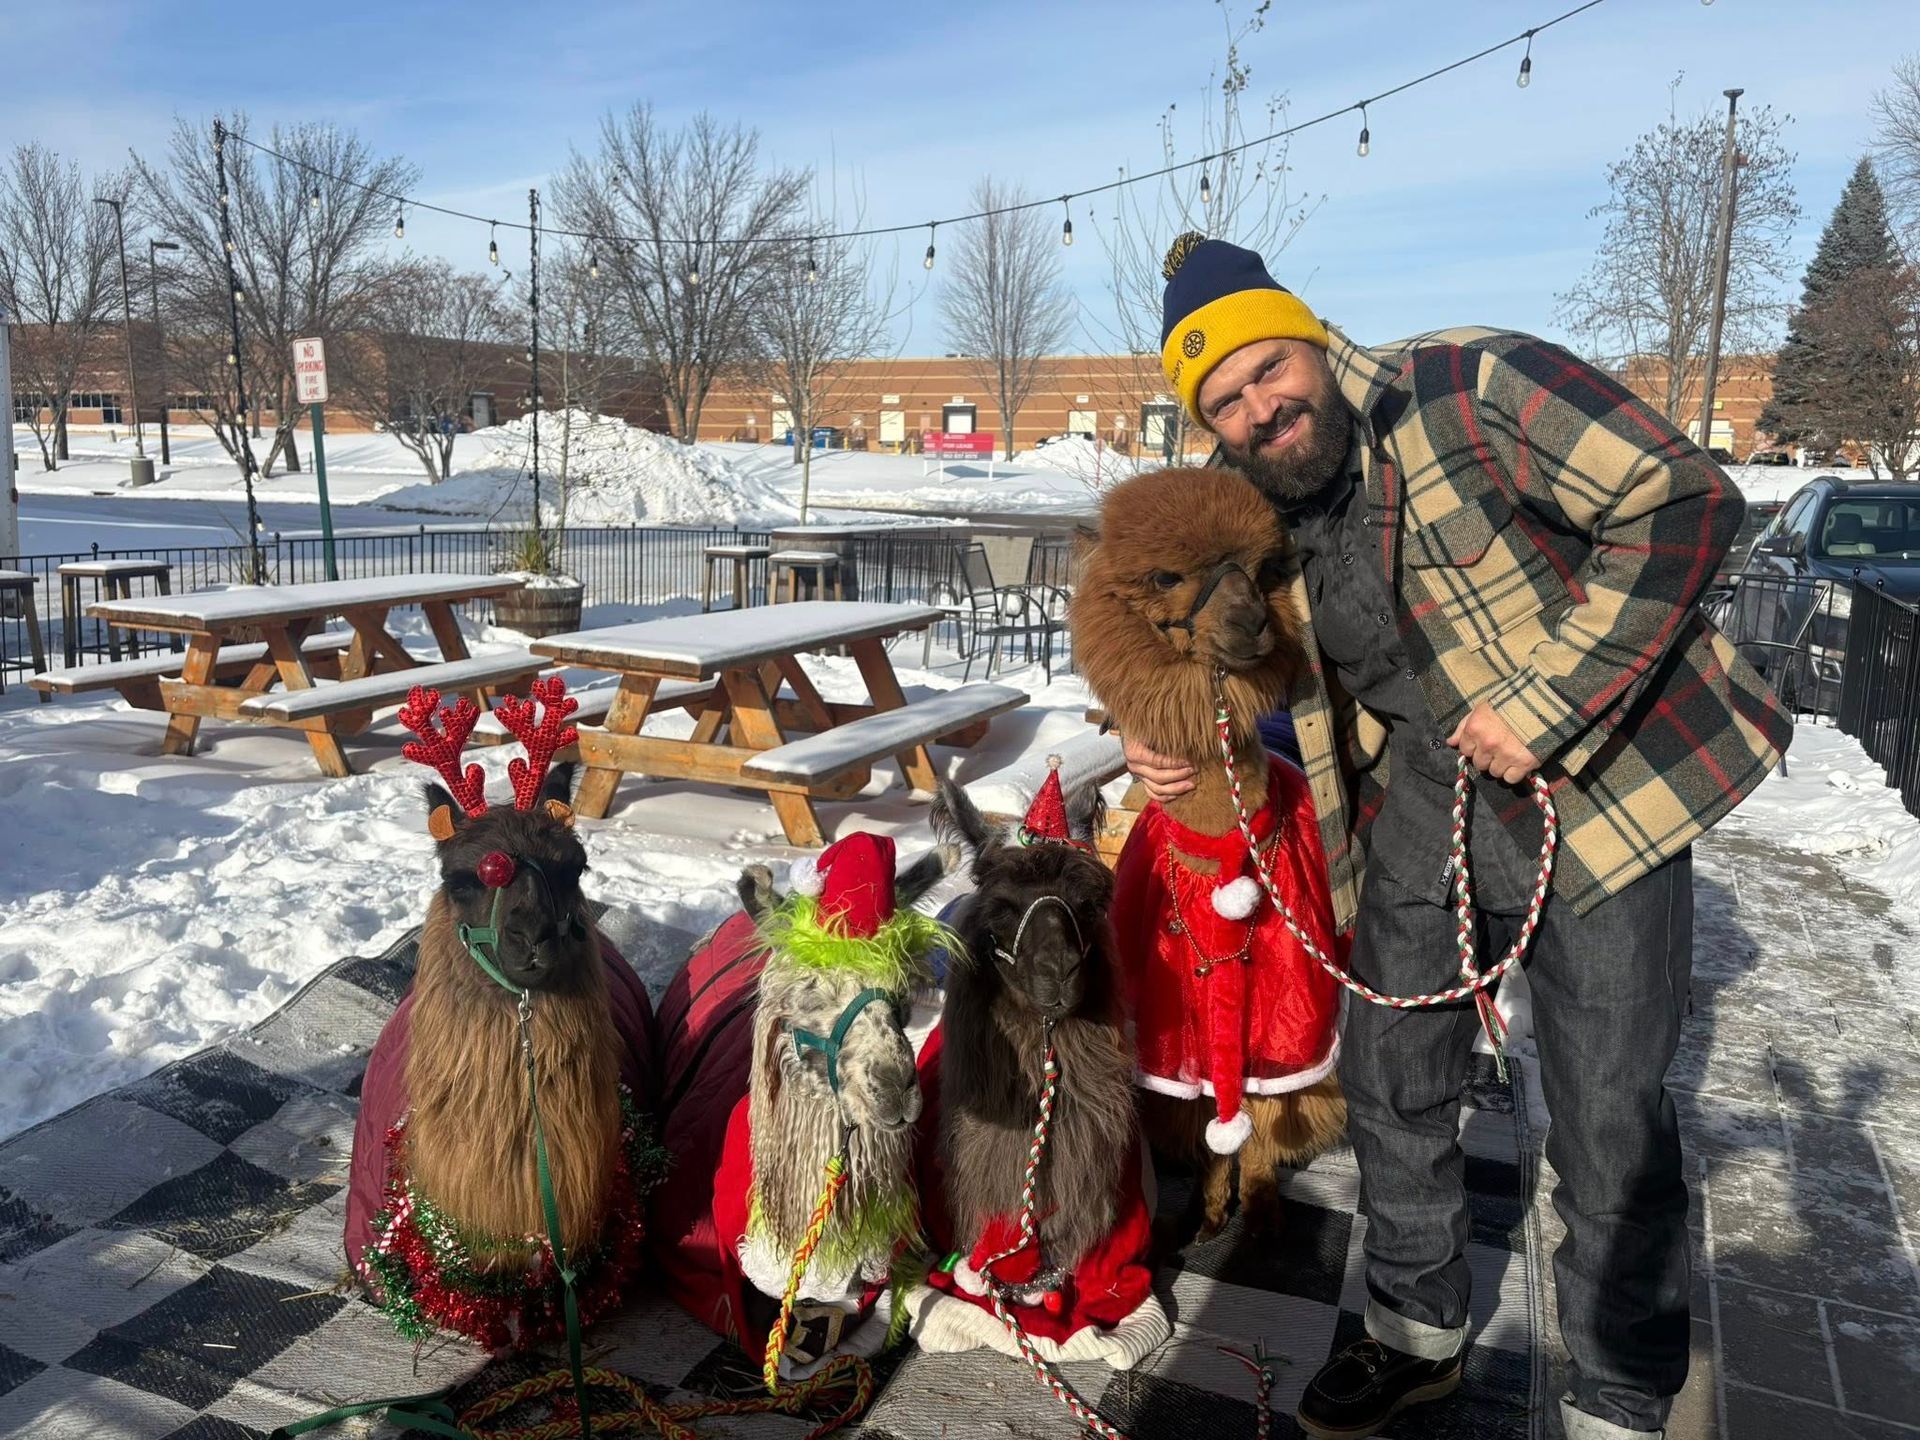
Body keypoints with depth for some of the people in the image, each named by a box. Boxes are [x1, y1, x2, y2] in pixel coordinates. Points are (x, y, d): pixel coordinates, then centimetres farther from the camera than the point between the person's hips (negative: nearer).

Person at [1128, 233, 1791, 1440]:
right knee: (1392, 1083, 13)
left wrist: (1547, 705, -24)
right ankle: (1420, 1335, 38)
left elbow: (1687, 503, -20)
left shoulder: (1475, 388, -17)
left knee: (1610, 1125, 1)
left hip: (1595, 783, -5)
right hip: (1421, 794, 6)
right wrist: (1167, 741, -4)